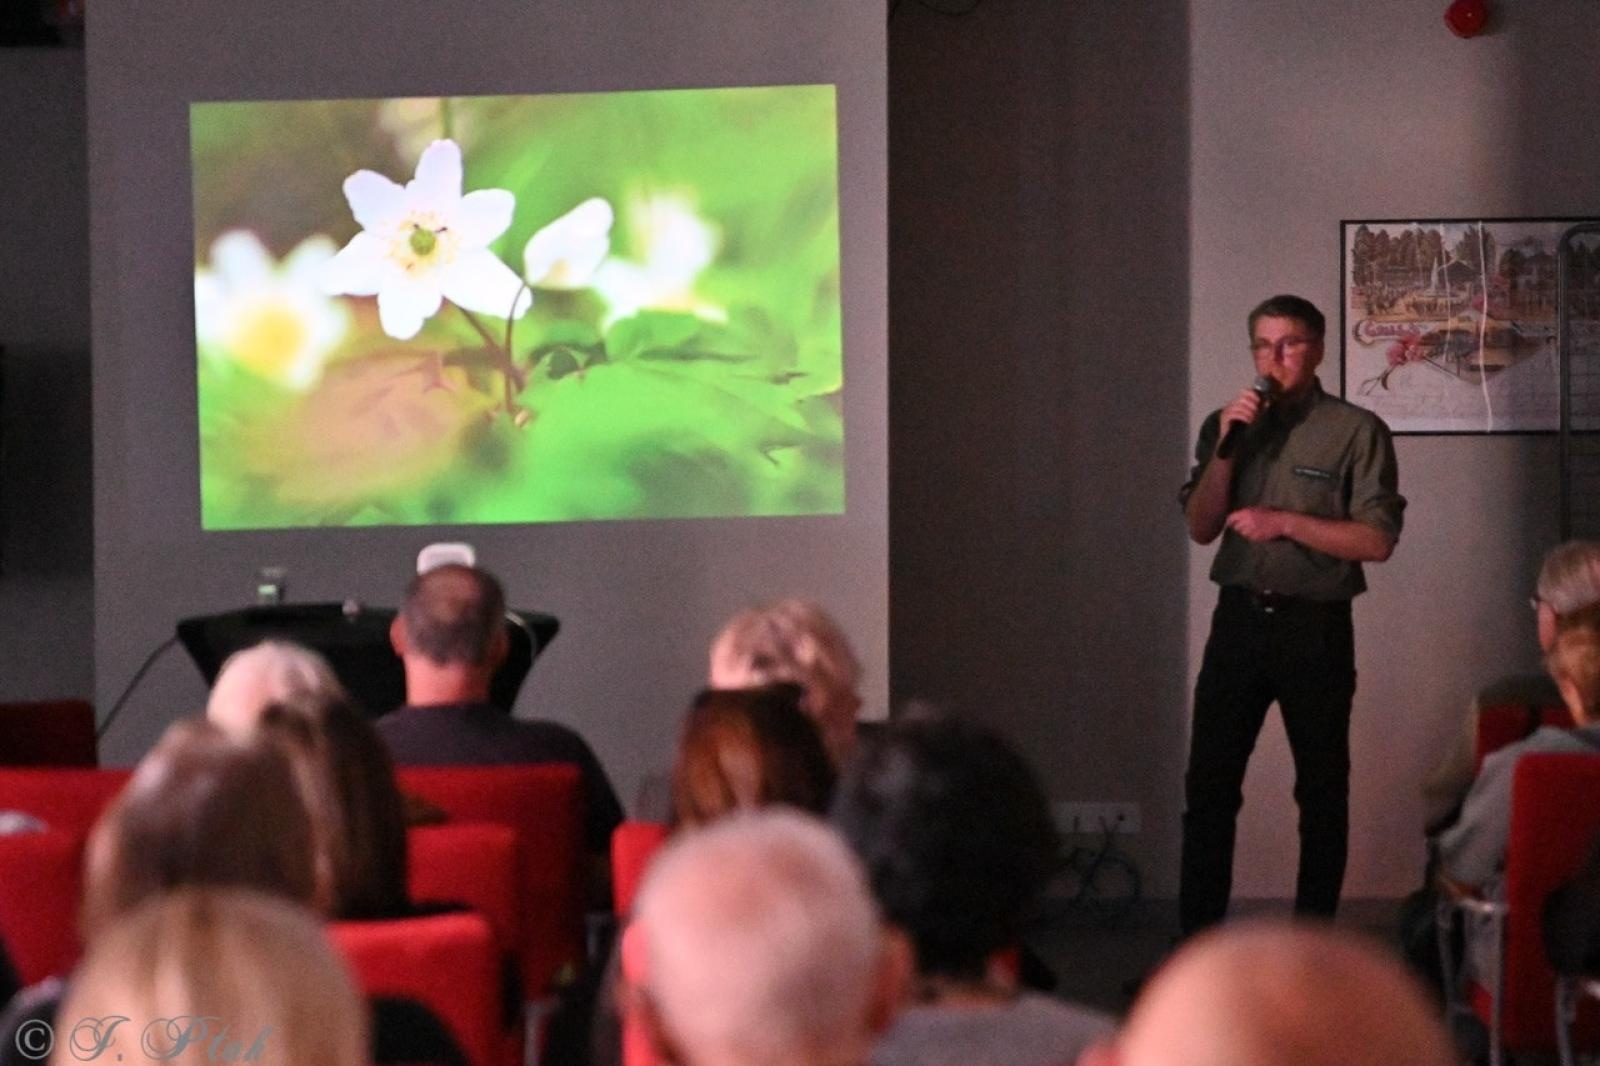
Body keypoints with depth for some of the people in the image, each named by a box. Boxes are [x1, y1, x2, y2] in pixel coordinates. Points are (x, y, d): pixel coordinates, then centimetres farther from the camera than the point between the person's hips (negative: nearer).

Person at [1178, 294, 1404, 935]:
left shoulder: (1356, 431, -5)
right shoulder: (1227, 425, 10)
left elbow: (1377, 541, -10)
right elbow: (1201, 528, 4)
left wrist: (1284, 522, -15)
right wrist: (1226, 446, -8)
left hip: (1315, 628, -3)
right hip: (1239, 619, 3)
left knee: (1322, 791, 6)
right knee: (1208, 786, 0)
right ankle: (1197, 942, 4)